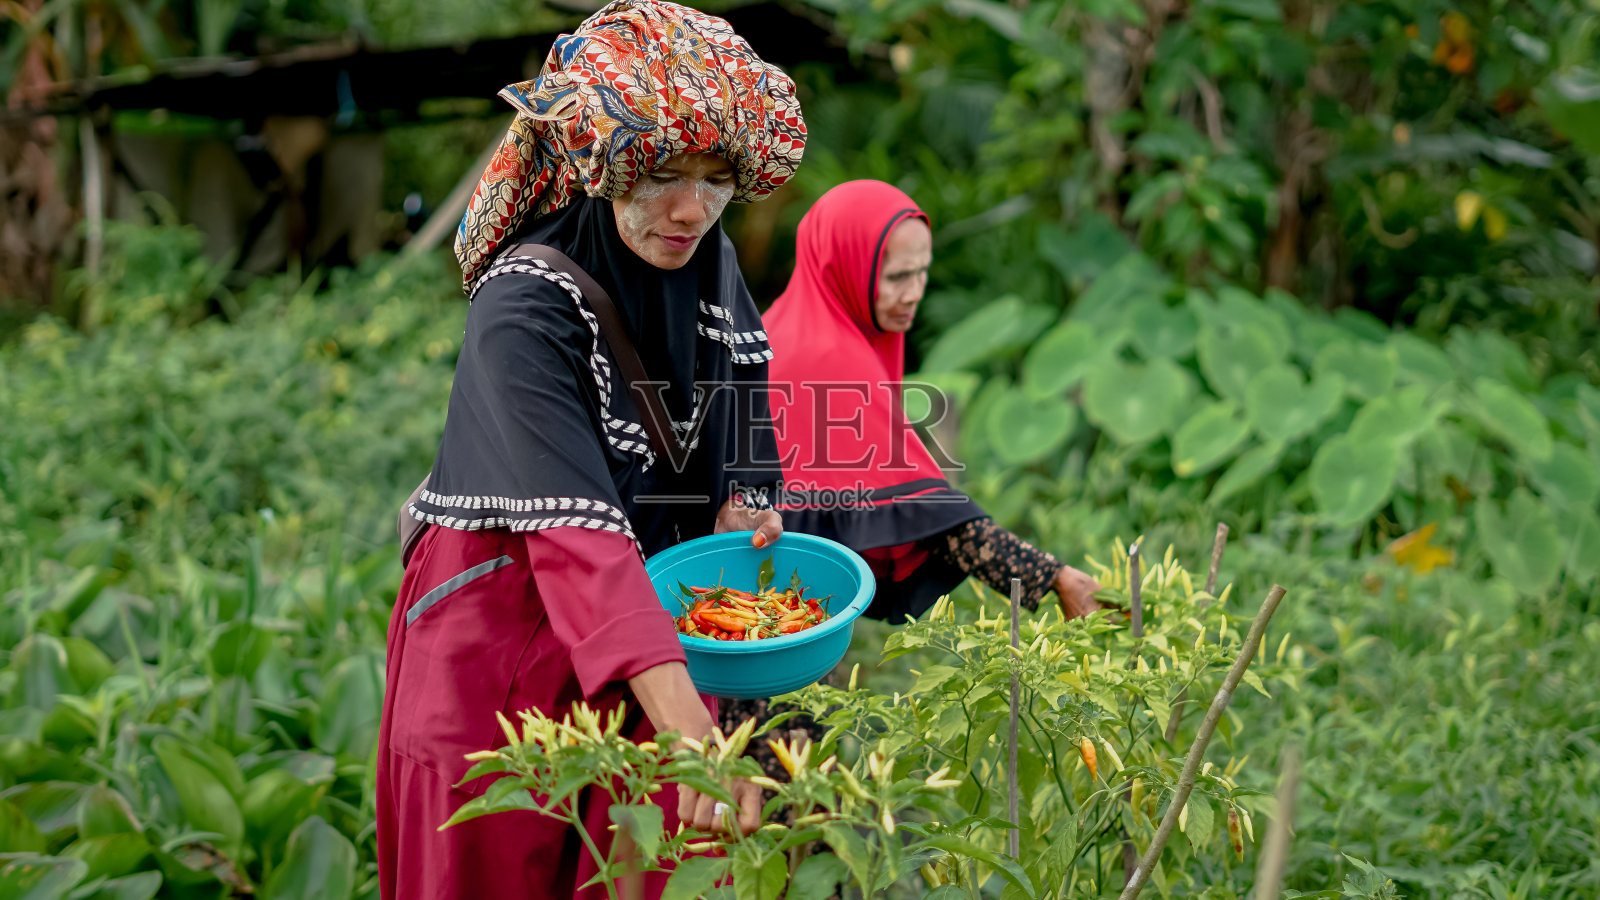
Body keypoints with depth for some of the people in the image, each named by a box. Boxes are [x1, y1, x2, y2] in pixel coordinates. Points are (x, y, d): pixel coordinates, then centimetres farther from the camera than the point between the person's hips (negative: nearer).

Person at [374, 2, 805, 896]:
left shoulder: (714, 269, -2)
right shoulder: (526, 309, -25)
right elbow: (575, 529, -37)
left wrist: (737, 511, -8)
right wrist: (685, 718, -48)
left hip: (654, 630, 6)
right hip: (505, 633, -6)